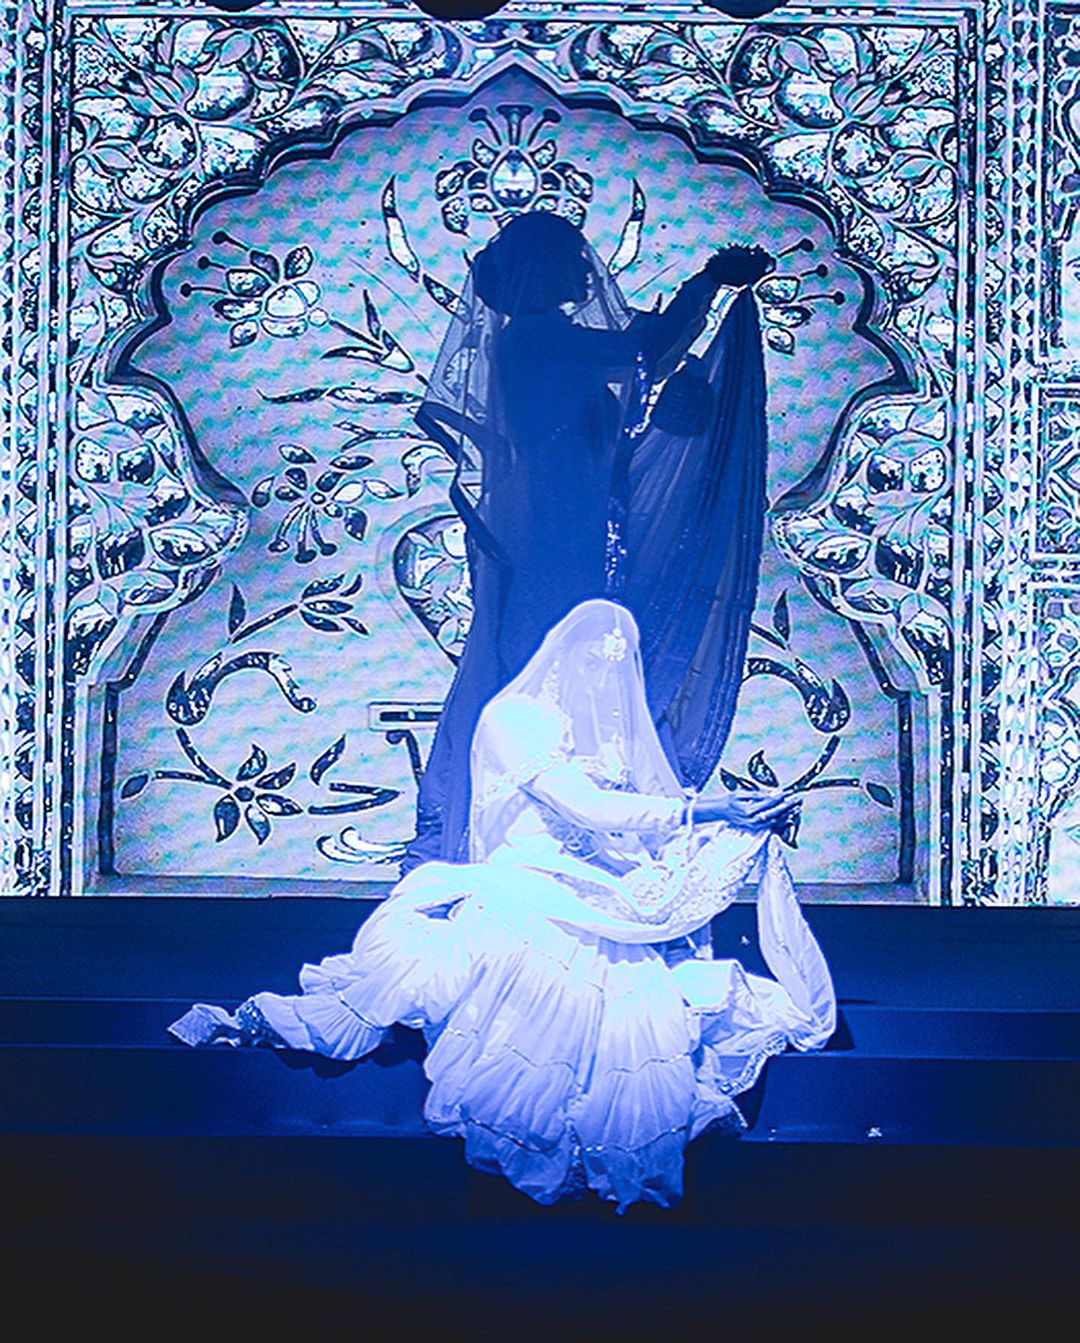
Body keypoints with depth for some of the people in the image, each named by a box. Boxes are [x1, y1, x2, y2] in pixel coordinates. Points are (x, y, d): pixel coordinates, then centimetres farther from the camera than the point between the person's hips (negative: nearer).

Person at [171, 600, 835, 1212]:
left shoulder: (620, 732, 21)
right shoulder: (514, 717, 0)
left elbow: (659, 824, 18)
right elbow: (584, 808, -12)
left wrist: (741, 816, 0)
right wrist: (704, 809, -14)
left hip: (606, 904, 6)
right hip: (524, 889, -6)